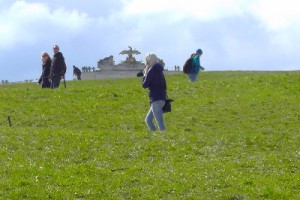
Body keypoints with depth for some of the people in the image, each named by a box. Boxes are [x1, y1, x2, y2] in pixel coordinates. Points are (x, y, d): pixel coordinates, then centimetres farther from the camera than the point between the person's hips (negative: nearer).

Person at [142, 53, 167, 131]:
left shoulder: (152, 70, -12)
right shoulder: (159, 70, 15)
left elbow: (145, 85, -12)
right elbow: (164, 85, 18)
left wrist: (144, 75, 4)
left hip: (156, 99, -10)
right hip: (161, 98, 10)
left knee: (160, 123, -12)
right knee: (148, 119, 18)